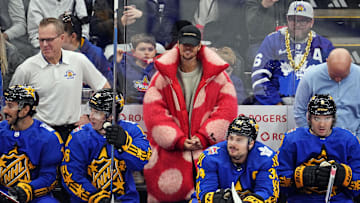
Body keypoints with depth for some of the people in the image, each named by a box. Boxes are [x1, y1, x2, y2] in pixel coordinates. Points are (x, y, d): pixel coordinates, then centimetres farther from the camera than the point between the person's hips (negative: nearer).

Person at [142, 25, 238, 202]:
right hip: (170, 151, 0)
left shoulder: (218, 76, 7)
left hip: (209, 147, 0)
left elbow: (227, 109, 1)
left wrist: (203, 138, -9)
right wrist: (179, 140, -10)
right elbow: (154, 113, 0)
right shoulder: (162, 77, 7)